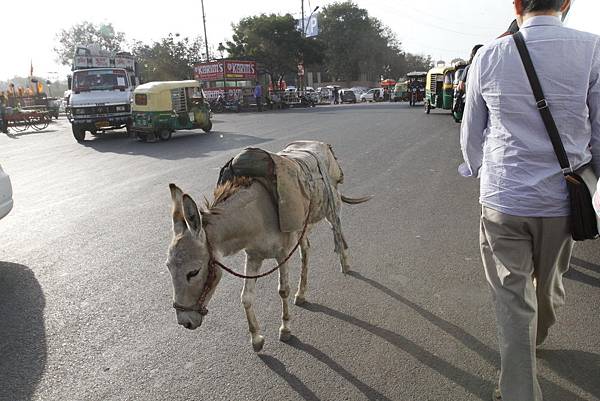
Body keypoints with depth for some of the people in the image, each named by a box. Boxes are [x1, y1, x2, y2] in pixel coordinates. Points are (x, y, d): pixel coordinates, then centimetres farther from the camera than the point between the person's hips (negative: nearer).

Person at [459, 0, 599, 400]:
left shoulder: (488, 56, -4)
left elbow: (471, 133, 5)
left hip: (503, 198, -1)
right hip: (561, 200, 2)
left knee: (512, 299, 8)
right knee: (549, 282, 26)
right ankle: (536, 337, 54)